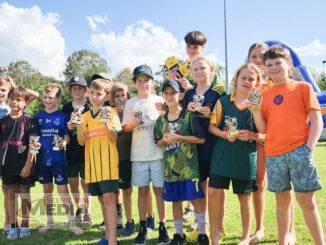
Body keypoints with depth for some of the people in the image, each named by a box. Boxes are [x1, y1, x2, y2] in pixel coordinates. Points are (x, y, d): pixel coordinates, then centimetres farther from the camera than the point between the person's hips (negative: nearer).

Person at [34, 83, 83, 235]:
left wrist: (64, 142, -26)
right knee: (47, 190, 13)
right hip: (42, 159, 4)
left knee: (63, 190, -3)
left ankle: (71, 223, 4)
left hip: (58, 159, -4)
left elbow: (67, 136, -5)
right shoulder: (38, 117, 8)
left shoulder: (62, 116, -3)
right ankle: (49, 222, 26)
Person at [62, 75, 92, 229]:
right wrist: (67, 127, -8)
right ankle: (79, 208, 30)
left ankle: (87, 212, 18)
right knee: (72, 181, 9)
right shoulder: (66, 107, 8)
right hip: (72, 149, 4)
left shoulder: (90, 107, -4)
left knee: (85, 181, 3)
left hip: (87, 149, -3)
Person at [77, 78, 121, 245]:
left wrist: (107, 123, -25)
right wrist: (79, 125, -11)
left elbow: (114, 137, -8)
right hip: (92, 162, 5)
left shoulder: (110, 112, 0)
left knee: (109, 197, -12)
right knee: (101, 198, 12)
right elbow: (81, 141, 5)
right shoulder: (85, 116, 12)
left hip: (107, 161, -5)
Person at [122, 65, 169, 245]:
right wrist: (132, 123, -15)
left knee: (159, 189, 3)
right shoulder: (130, 103, 5)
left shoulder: (159, 101, 2)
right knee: (142, 190, 8)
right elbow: (125, 128, 5)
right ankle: (143, 227, 17)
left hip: (158, 153, -1)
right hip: (138, 155, 1)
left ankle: (162, 227, 13)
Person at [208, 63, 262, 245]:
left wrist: (252, 135, -19)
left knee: (244, 197, 10)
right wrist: (224, 134, -14)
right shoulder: (223, 101, 1)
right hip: (222, 154, 1)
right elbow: (212, 126, 4)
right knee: (214, 192, -4)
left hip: (246, 158, 0)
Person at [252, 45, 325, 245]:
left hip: (299, 151, -3)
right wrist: (255, 110, -7)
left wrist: (309, 148, -11)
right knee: (282, 198, 12)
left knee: (306, 200, 0)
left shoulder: (303, 87, 4)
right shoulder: (265, 95, 12)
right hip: (274, 154, 3)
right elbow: (263, 129, 9)